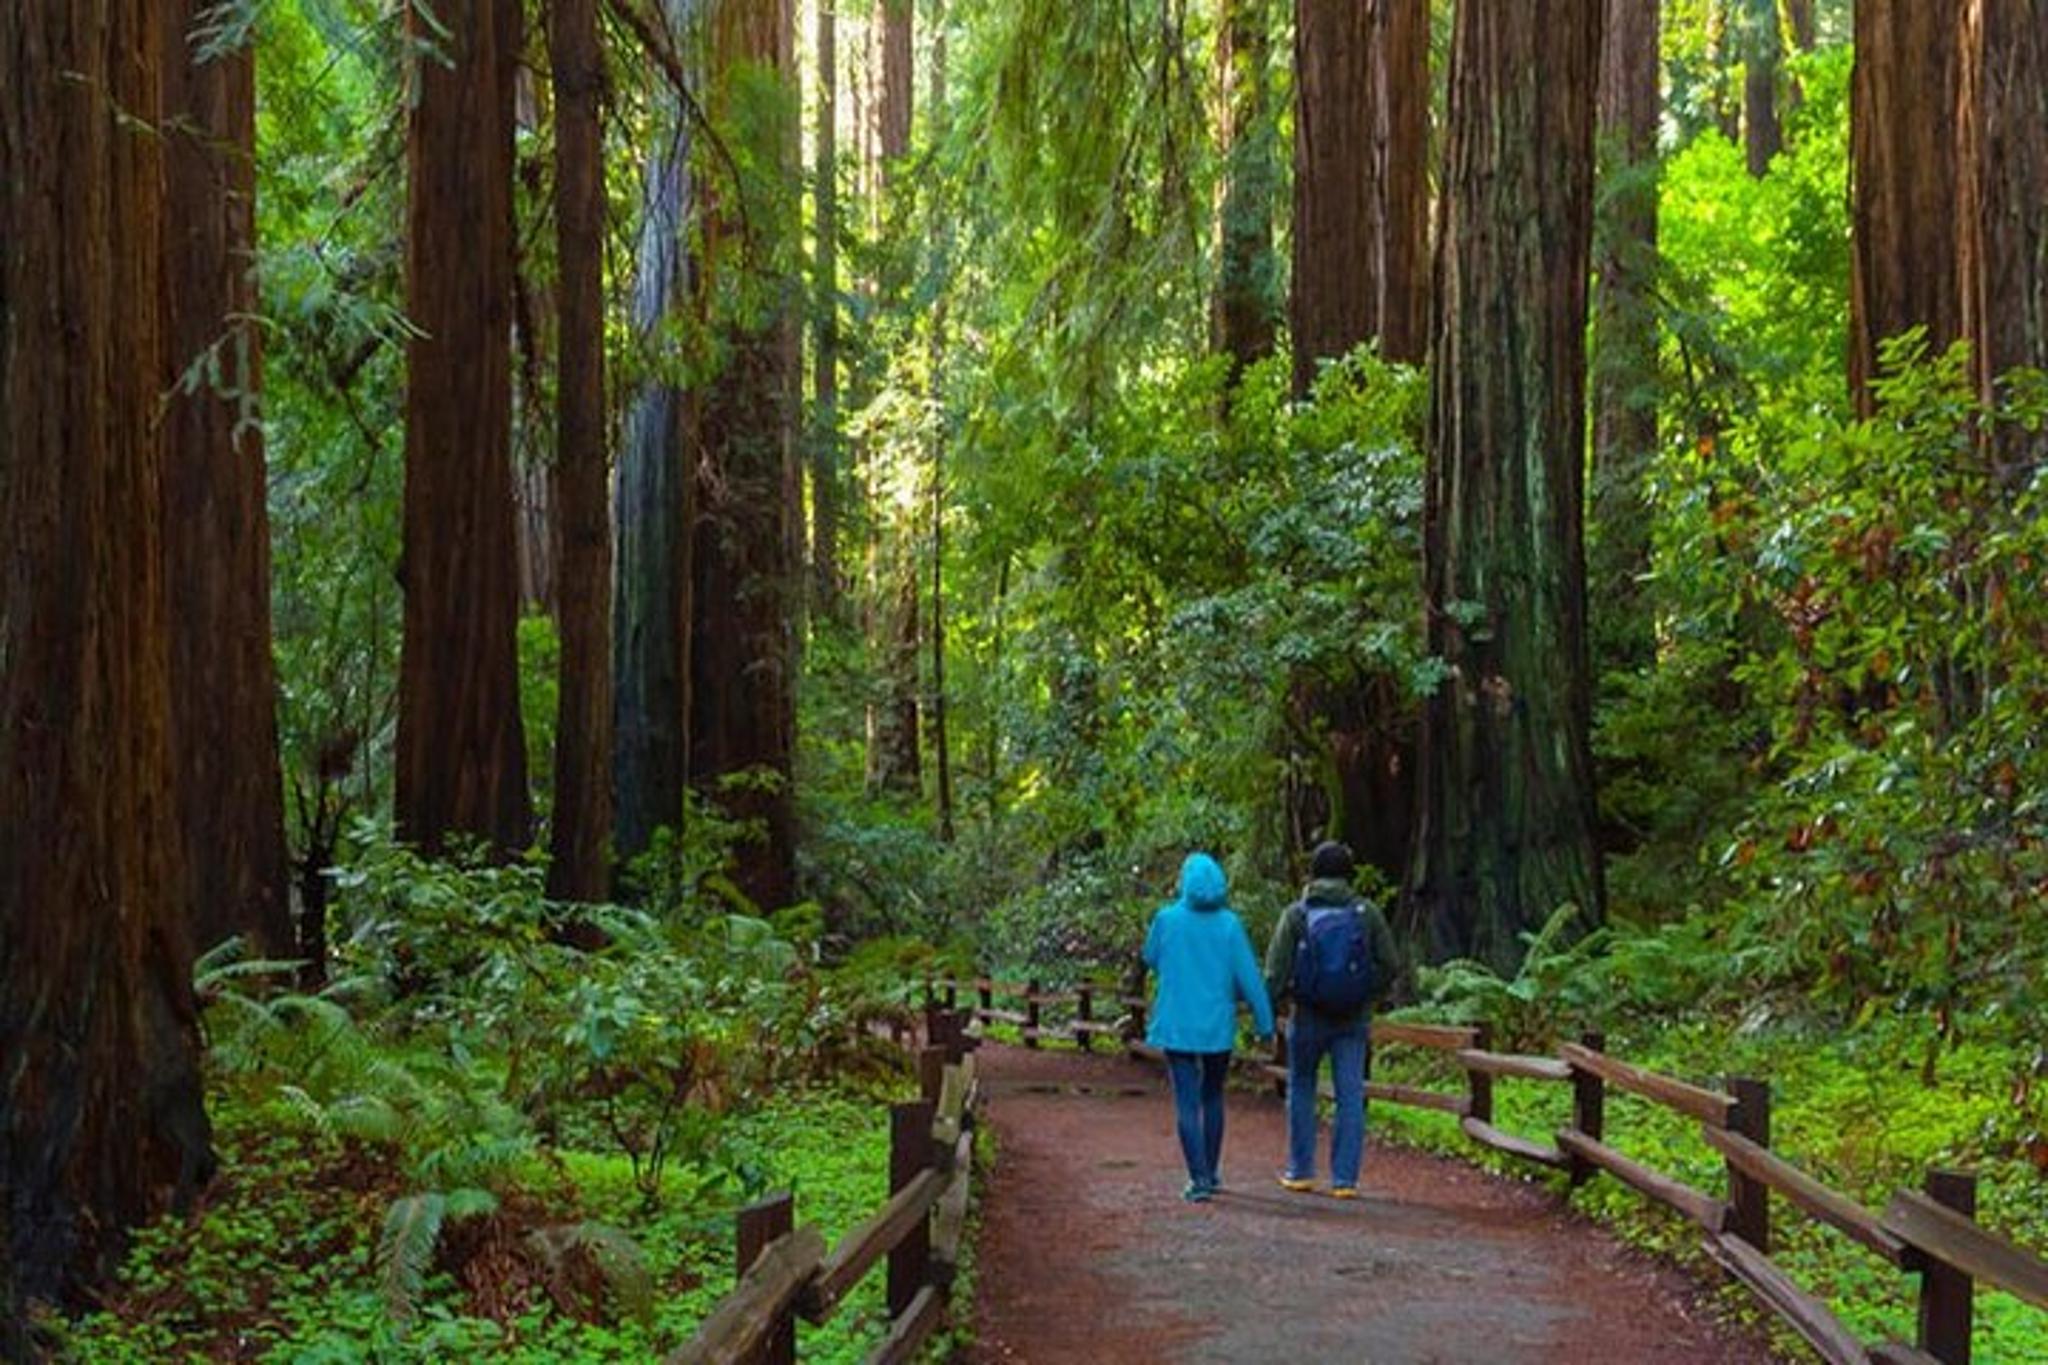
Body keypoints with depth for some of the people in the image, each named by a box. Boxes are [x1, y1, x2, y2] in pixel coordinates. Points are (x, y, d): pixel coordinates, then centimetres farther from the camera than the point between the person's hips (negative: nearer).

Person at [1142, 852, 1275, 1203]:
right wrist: (1265, 1021, 1)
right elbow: (1248, 976, -6)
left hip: (1176, 1025, -1)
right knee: (1213, 1098, 18)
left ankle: (1199, 1179, -10)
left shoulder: (1167, 919, -6)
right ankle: (1209, 1173, 26)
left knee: (1187, 1103, -1)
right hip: (1218, 1026, 1)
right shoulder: (1228, 924, -6)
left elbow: (1151, 958, 12)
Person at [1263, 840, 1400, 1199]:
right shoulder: (1367, 912, -3)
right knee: (1350, 1096, 5)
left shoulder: (1297, 914, -8)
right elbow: (1390, 965, -1)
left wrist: (1276, 997, 6)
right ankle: (1345, 1179, 3)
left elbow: (1276, 971, -11)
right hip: (1354, 1020, 1)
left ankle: (1300, 1171, 20)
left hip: (1309, 1017, -1)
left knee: (1301, 1090, 15)